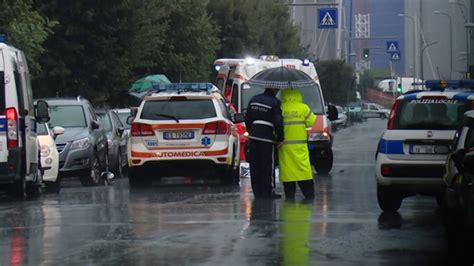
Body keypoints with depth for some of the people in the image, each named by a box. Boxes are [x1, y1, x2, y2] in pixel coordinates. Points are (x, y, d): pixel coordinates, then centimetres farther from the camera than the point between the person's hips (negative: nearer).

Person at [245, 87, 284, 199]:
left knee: (255, 166, 9)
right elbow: (278, 123, -10)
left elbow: (247, 119, 17)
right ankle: (268, 192, 1)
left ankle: (257, 191, 12)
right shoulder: (275, 103, -8)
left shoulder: (254, 100, 11)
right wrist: (280, 138, -1)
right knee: (268, 166, 0)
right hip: (267, 138, -6)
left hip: (254, 136, 6)